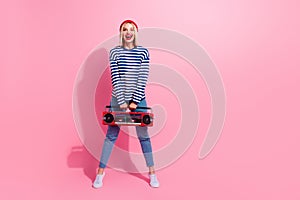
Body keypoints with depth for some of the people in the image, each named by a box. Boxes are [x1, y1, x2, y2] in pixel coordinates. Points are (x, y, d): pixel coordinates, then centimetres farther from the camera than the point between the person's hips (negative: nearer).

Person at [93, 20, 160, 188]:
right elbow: (115, 78, -5)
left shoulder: (143, 52, 0)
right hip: (118, 99, 0)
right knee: (111, 135, 6)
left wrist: (135, 102, -11)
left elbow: (143, 78, -6)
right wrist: (122, 102, -11)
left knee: (143, 135, 7)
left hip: (139, 99, 0)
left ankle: (152, 173, 21)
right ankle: (101, 172, 21)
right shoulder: (114, 52, 1)